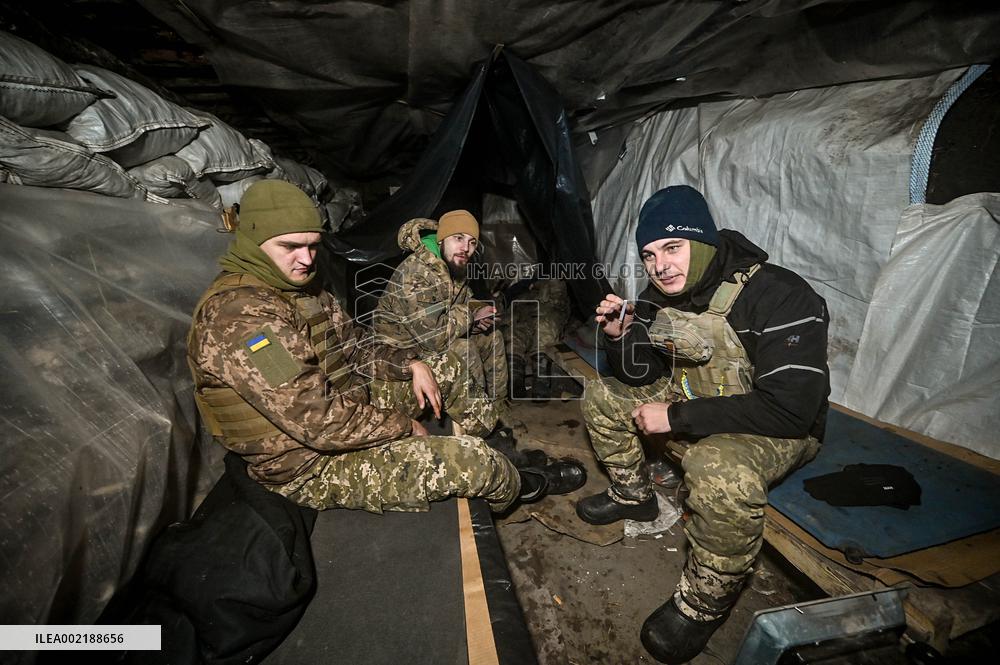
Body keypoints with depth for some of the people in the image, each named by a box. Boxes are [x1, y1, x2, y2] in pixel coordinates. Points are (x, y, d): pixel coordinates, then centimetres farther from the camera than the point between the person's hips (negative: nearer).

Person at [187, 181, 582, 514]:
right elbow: (320, 422, -32)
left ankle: (492, 440, 31)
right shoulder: (237, 315, -29)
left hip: (350, 406, 10)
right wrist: (402, 424, -18)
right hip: (311, 466, -9)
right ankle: (512, 489, 18)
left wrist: (410, 364, -1)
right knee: (469, 459, -18)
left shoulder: (299, 287, 3)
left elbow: (355, 345, 14)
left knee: (446, 367, 14)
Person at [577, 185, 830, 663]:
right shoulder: (660, 297, -6)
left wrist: (676, 417, -30)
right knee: (602, 397, 5)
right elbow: (638, 376, 1)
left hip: (778, 428, -7)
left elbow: (790, 408, -32)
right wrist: (619, 336, -21)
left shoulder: (781, 297, -27)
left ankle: (702, 606, -10)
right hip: (695, 398, 7)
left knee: (722, 472, -38)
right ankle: (633, 496, 24)